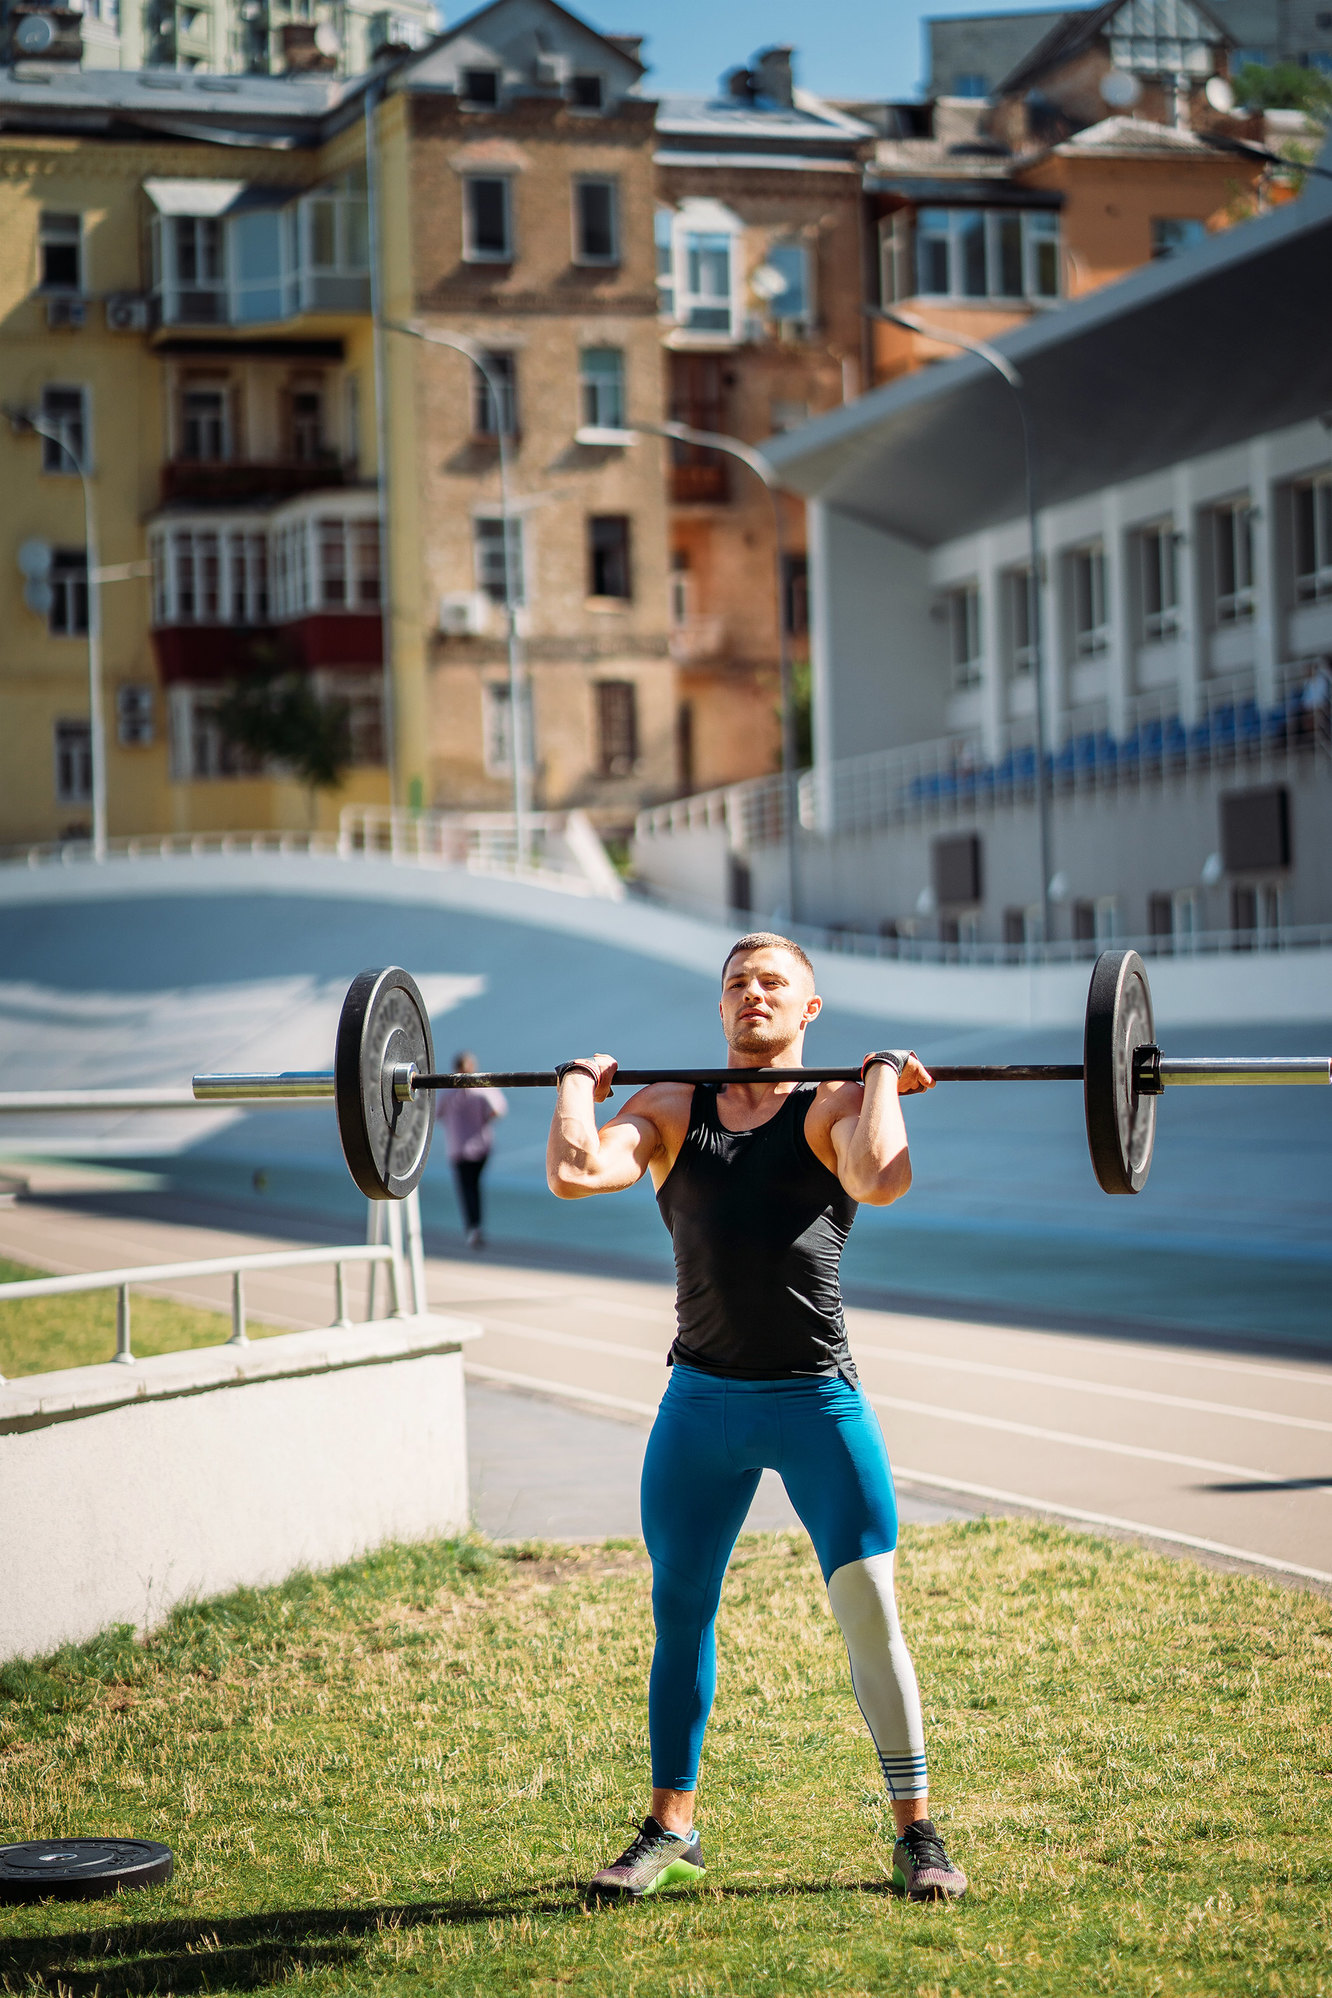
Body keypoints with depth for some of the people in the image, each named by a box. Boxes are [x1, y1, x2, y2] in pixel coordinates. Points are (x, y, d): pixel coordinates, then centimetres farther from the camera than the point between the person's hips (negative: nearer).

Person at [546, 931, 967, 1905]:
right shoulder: (672, 1108, 7)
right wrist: (579, 1086, 1)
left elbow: (881, 1180, -25)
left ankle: (918, 1833, 8)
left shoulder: (835, 1106, -1)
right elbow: (576, 1173, -11)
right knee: (680, 1614, 11)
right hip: (699, 1404, 3)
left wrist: (884, 1077, -12)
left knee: (871, 1612, -4)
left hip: (819, 1403, -3)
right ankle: (671, 1831, 25)